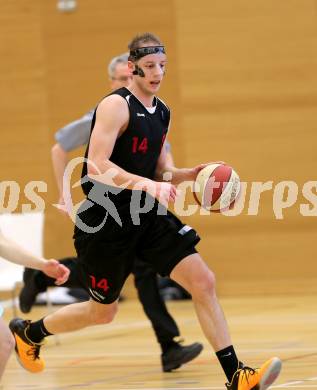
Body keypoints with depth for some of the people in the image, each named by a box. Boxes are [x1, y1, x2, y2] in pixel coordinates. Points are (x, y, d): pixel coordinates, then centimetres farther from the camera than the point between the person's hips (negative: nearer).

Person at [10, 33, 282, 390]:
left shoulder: (162, 112, 10)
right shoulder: (116, 106, -16)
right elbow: (97, 166, -27)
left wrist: (188, 174, 0)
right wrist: (148, 185, -37)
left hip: (147, 214, 7)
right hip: (105, 222, -7)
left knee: (203, 281, -9)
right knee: (102, 312, 8)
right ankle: (28, 332, 36)